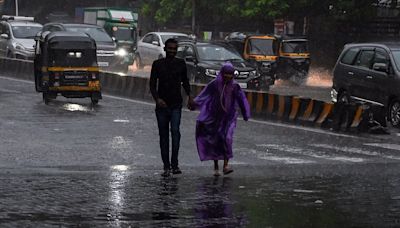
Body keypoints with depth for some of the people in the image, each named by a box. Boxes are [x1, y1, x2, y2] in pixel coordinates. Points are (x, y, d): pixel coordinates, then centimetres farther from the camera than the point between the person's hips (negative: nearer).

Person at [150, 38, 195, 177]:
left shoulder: (181, 64, 8)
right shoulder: (157, 64, 4)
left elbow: (185, 82, 20)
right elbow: (152, 84, 1)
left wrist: (189, 96, 6)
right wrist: (157, 99, -16)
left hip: (176, 105, -1)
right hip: (162, 105, 1)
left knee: (175, 131, -18)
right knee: (163, 135, 5)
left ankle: (175, 164, -17)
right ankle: (166, 166, 11)